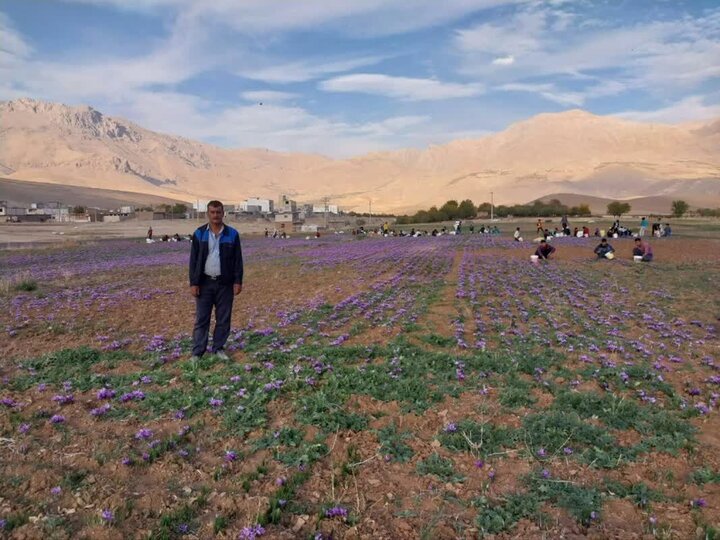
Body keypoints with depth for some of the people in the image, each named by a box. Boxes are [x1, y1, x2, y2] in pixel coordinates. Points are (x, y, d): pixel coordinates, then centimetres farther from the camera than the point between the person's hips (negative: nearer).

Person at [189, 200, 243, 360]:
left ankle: (219, 348, 22)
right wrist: (193, 283, -5)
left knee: (224, 318, 8)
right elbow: (193, 260, 1)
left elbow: (238, 260, 2)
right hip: (205, 283, 0)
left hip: (225, 283, 1)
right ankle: (197, 352, 11)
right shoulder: (199, 234, 0)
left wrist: (238, 281, -4)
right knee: (201, 319, 3)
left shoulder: (232, 234, 0)